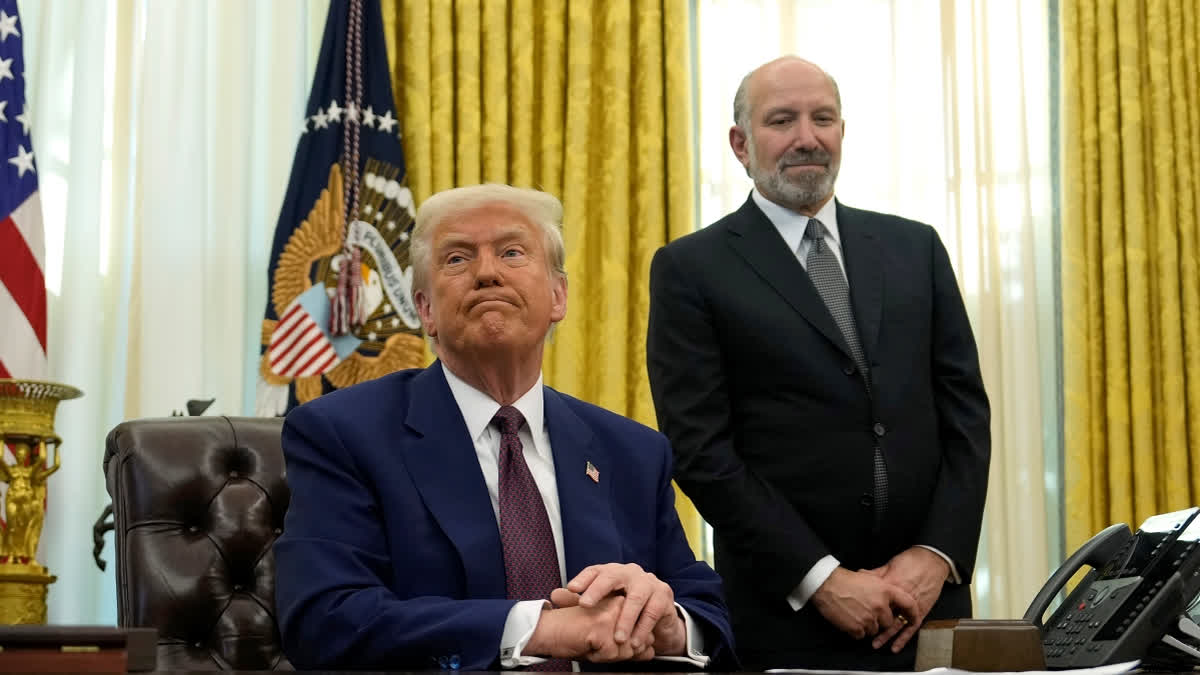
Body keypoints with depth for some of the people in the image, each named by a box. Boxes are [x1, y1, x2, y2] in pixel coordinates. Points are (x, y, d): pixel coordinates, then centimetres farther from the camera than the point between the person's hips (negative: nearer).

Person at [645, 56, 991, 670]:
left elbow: (965, 411, 6)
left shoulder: (914, 248, 9)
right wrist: (822, 580, -14)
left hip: (928, 599, 4)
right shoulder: (692, 269, -2)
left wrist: (938, 553, -7)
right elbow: (700, 449, -9)